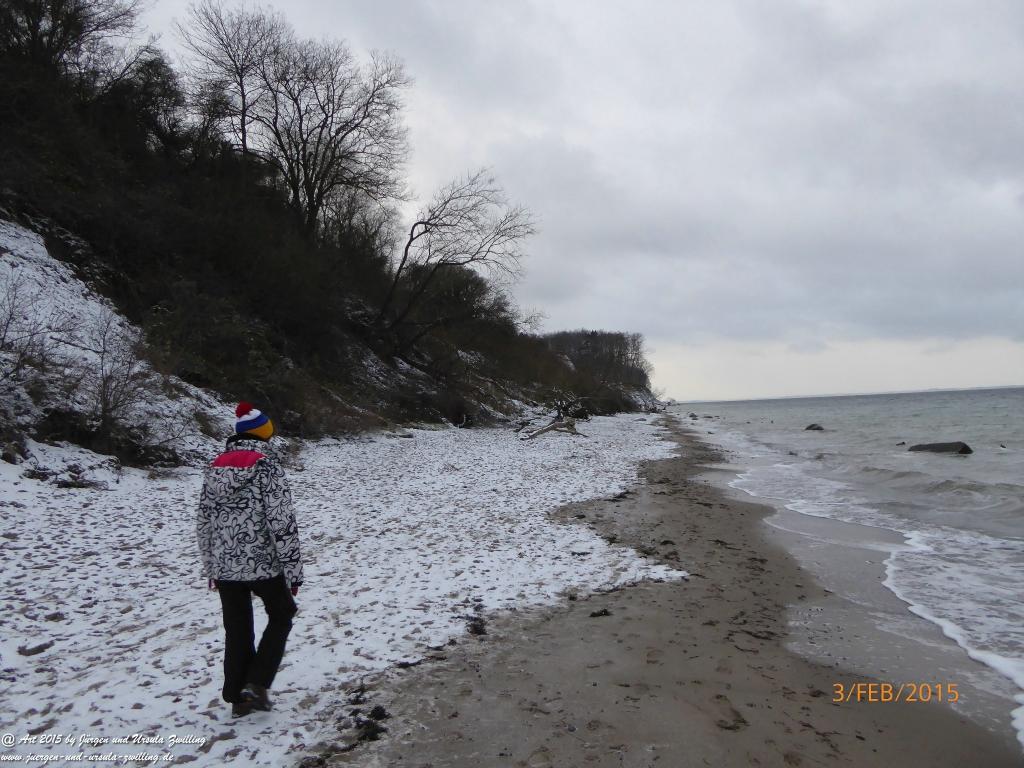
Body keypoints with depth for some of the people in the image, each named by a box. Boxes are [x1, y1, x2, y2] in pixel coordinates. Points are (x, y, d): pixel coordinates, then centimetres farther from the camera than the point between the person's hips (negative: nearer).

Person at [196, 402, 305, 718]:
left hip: (224, 566, 5)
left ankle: (237, 698, 26)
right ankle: (256, 684, 10)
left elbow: (204, 521, 11)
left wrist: (210, 567, 21)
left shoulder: (215, 466, 6)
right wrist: (293, 570, -10)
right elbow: (282, 522, -16)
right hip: (262, 563, -5)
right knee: (281, 615, 18)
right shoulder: (266, 465, -13)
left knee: (236, 631, 18)